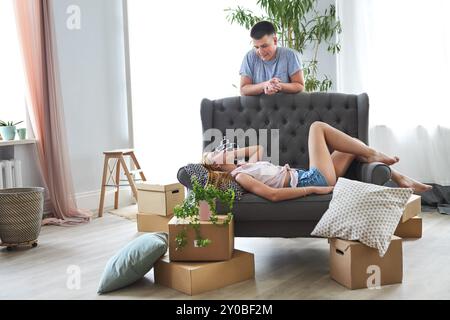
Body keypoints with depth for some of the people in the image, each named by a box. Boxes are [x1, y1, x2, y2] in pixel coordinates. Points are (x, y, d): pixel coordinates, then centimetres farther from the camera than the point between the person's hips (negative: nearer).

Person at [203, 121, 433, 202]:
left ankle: (399, 179, 19)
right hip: (315, 180, -10)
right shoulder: (239, 176, -16)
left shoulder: (245, 167, 13)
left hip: (314, 178, 10)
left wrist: (232, 152, 18)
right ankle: (373, 154, 2)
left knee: (353, 145, 17)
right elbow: (273, 194, -29)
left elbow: (260, 148, 30)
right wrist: (314, 189, -27)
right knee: (317, 126, -5)